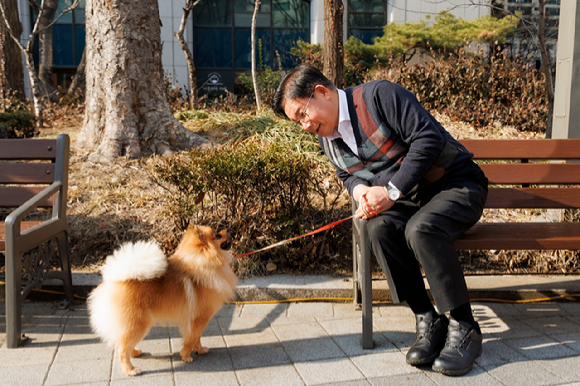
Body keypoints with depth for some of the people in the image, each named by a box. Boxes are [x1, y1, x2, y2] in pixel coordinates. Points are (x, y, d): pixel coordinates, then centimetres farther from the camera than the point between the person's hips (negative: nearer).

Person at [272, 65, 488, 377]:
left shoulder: (379, 95, -16)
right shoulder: (327, 138, 8)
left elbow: (428, 137, -23)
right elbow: (349, 175, 22)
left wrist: (391, 191, -24)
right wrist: (361, 191, -4)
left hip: (455, 183, -6)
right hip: (406, 198, 6)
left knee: (420, 229, -35)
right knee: (379, 228, -27)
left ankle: (463, 329, -18)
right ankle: (427, 322, -15)